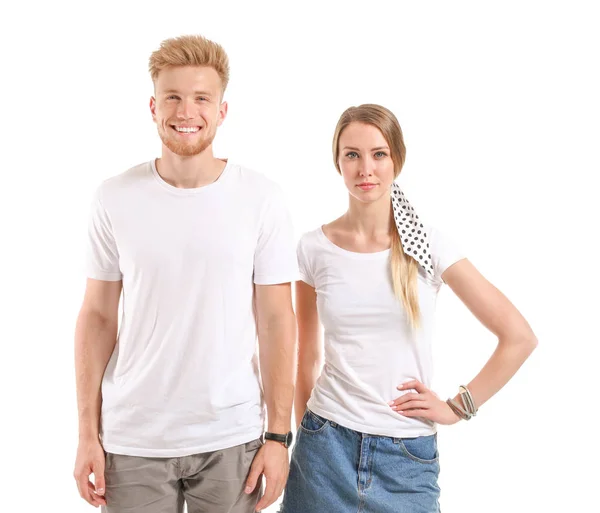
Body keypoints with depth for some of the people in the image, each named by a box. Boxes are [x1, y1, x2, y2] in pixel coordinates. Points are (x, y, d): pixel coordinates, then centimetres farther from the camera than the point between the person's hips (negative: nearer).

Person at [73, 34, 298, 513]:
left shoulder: (261, 197, -5)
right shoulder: (115, 198, -2)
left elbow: (277, 319, -3)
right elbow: (98, 316, 2)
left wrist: (279, 435, -4)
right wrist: (88, 433, 0)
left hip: (231, 439, 0)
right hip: (133, 441, 1)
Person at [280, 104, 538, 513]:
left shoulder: (428, 244, -6)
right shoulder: (315, 248, -1)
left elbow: (519, 337, -5)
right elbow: (307, 356, 9)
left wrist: (457, 407, -5)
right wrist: (307, 432, 7)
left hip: (408, 454, -1)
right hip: (327, 446, 1)